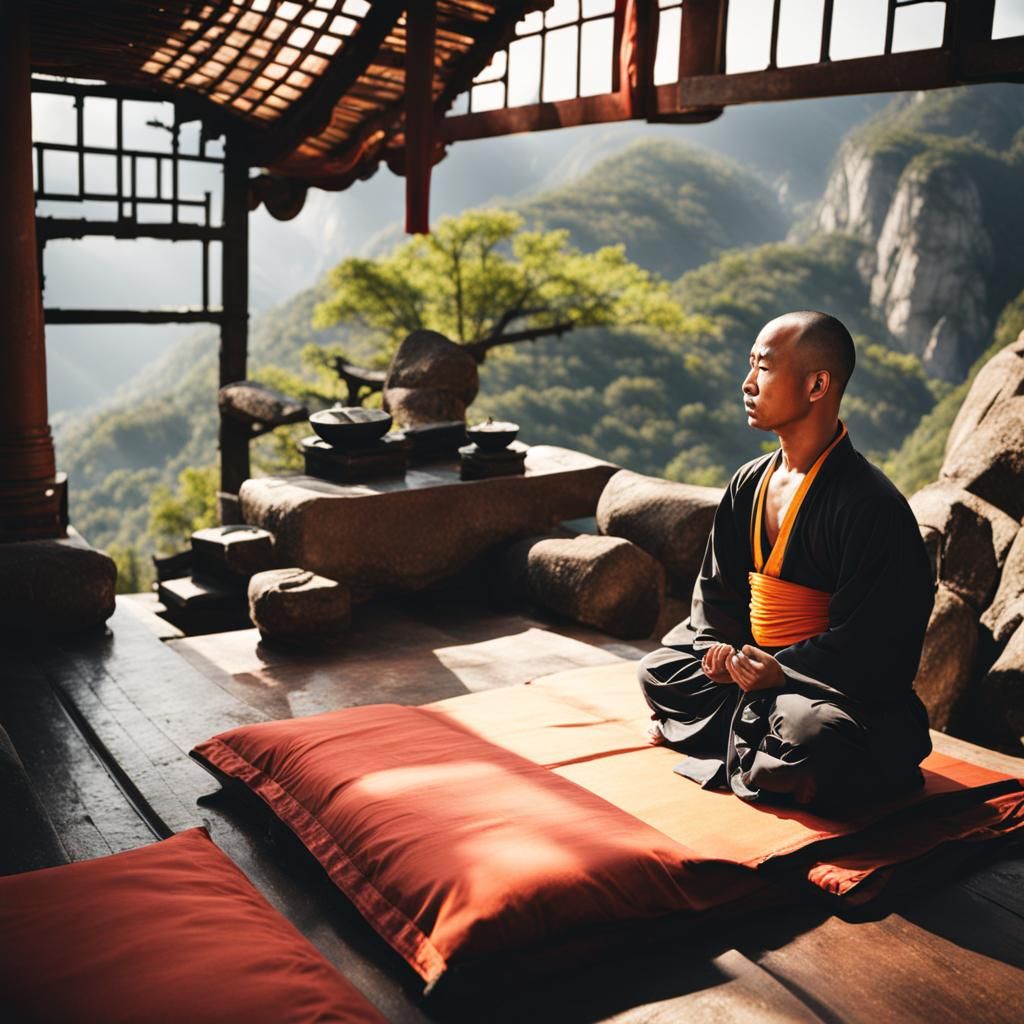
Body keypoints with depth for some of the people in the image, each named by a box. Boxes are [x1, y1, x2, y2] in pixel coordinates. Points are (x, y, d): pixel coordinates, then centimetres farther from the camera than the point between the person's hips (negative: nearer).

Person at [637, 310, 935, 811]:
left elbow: (869, 638, -19)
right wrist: (717, 645, -6)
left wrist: (784, 671, -25)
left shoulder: (872, 504, -18)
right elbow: (717, 584, 14)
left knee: (809, 733, -37)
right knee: (658, 669, -3)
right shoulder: (750, 483, 6)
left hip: (845, 689, -7)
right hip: (755, 663, 8)